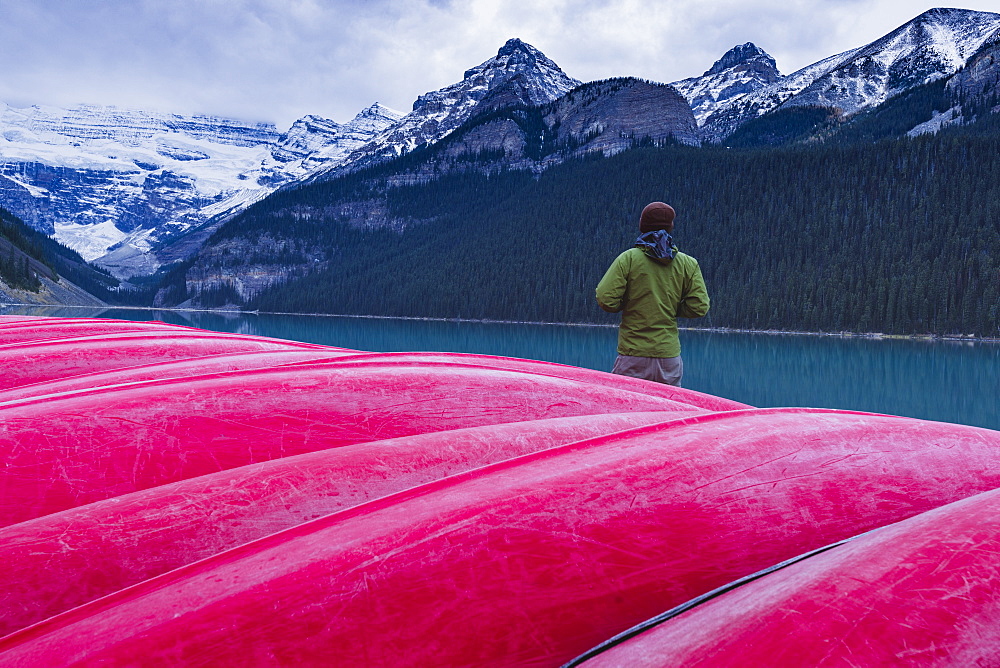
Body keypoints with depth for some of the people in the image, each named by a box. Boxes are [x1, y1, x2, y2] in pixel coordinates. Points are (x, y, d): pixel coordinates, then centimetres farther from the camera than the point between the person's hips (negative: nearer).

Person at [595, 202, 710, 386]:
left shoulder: (628, 258, -4)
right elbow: (699, 307, 1)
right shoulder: (688, 264, 4)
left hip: (633, 356, -3)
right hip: (670, 355, 3)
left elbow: (606, 299, -10)